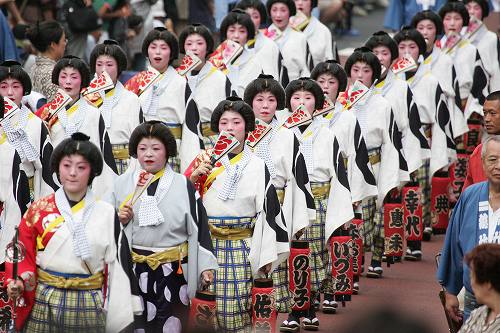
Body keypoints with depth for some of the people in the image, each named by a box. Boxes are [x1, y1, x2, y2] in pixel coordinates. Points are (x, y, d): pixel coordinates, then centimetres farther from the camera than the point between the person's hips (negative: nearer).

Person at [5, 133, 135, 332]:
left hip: (89, 308, 0)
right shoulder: (38, 210, 2)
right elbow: (24, 255, 4)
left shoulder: (107, 213, 3)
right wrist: (18, 282, -16)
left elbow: (114, 265, 3)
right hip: (45, 305, 0)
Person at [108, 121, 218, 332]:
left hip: (173, 269, -2)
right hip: (133, 268, 2)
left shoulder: (184, 186, 0)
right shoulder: (122, 184, 7)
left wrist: (206, 266, -5)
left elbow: (198, 228, 0)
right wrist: (121, 220, -6)